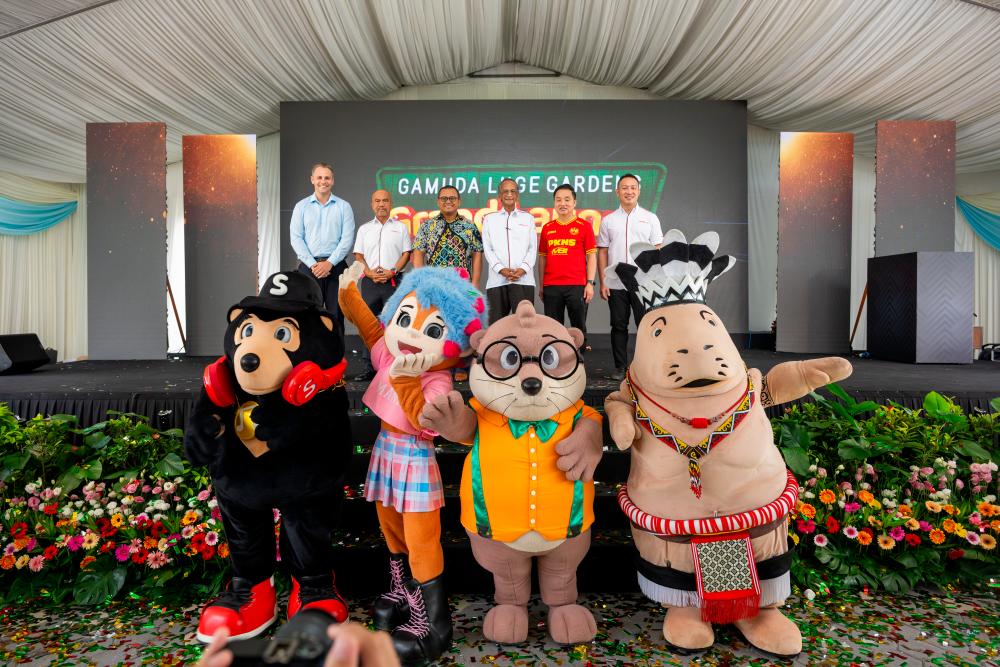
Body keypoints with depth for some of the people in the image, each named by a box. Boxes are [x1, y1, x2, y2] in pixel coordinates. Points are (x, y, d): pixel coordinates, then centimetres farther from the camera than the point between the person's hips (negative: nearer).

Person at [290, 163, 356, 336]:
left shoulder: (343, 207, 7)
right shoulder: (301, 206, 10)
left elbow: (347, 239, -2)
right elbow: (296, 238, 2)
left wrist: (329, 263, -11)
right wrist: (313, 264, -9)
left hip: (335, 267, -1)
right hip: (309, 267, 1)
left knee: (336, 315, 1)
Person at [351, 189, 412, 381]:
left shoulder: (400, 227, 10)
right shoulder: (364, 229, 15)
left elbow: (406, 253, 4)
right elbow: (358, 256, 10)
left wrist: (393, 272, -10)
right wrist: (369, 273, -7)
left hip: (394, 281, -2)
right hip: (369, 281, 2)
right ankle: (369, 368, 9)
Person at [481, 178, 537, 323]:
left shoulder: (528, 218, 16)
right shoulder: (489, 219, 15)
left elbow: (533, 247, 8)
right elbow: (487, 248, 6)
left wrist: (523, 269, -9)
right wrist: (501, 269, -10)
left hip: (523, 279, 0)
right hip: (497, 280, 1)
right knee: (496, 323, 2)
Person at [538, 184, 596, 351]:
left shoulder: (584, 226, 3)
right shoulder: (547, 228, 12)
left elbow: (591, 256, 1)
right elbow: (542, 257, 14)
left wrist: (590, 283, -7)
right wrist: (541, 286, 10)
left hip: (577, 286, -3)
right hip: (551, 287, 3)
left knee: (579, 327, 3)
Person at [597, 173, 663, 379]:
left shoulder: (650, 218, 8)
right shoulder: (608, 221, 10)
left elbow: (658, 250, 5)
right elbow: (602, 252, 8)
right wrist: (602, 282, 0)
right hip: (615, 284, 1)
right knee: (619, 326, 6)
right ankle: (620, 367, 15)